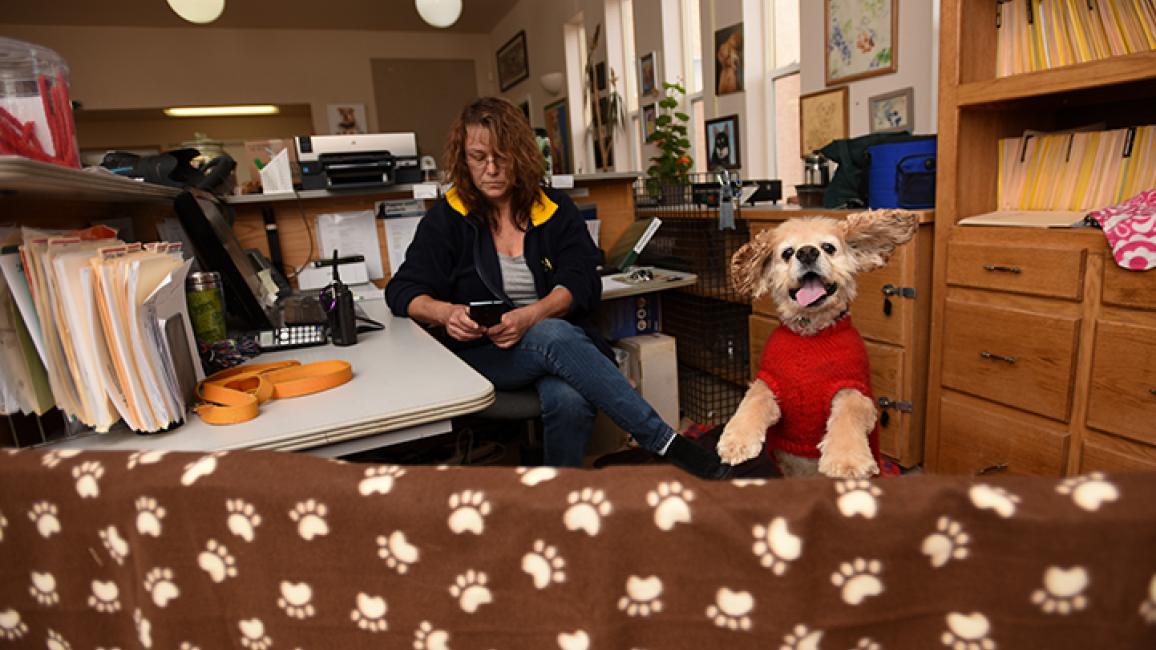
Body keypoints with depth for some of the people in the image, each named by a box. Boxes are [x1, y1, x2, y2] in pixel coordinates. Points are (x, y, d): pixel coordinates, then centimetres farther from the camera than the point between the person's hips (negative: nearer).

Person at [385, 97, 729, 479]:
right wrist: (445, 312, -20)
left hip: (561, 340, 1)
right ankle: (664, 443, -30)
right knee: (555, 336, -34)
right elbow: (402, 291, 4)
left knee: (570, 402, -35)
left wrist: (530, 316, -24)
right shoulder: (447, 218, 6)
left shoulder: (556, 210, 8)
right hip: (481, 355, -1)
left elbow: (583, 285, -3)